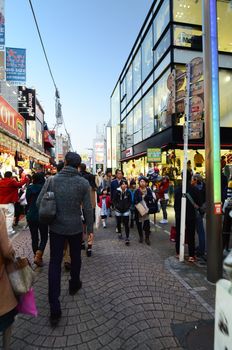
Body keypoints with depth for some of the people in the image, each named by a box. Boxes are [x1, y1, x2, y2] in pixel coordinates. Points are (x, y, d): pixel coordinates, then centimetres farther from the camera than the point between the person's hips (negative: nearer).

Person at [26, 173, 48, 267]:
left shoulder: (29, 189, -1)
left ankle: (36, 256, 23)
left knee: (34, 238, 15)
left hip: (31, 216, 3)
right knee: (44, 238, 9)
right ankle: (38, 256, -6)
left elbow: (28, 201, 10)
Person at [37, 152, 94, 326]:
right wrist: (90, 229, 2)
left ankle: (55, 308, 6)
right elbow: (88, 208, -9)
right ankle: (74, 285, 46)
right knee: (75, 257, 23)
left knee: (55, 263, 8)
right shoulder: (83, 182, -10)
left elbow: (39, 202, -4)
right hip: (75, 227, 0)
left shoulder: (52, 180, -7)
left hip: (56, 227, 1)